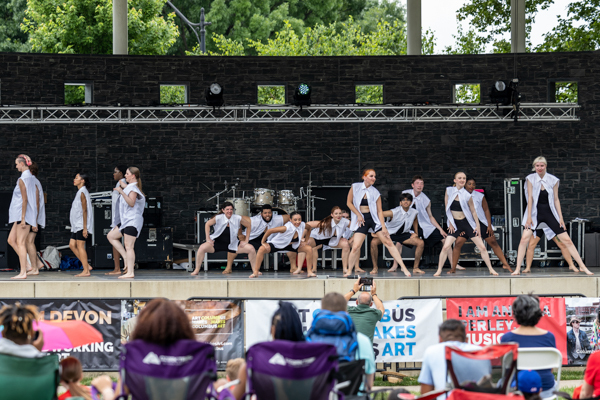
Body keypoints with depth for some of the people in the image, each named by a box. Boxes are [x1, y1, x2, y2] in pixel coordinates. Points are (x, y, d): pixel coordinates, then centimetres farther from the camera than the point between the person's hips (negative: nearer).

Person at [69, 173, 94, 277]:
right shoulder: (80, 192, 18)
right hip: (77, 225, 10)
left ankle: (86, 271, -6)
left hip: (81, 225, -10)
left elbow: (84, 210, -17)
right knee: (72, 245, 8)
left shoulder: (82, 193, -12)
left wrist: (85, 228, -20)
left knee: (80, 246, -8)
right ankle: (86, 266, 10)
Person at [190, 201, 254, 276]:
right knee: (203, 248, -28)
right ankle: (197, 270, -14)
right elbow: (207, 224, -2)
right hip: (217, 243, -2)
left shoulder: (238, 218, -13)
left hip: (232, 244, 2)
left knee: (251, 249, -12)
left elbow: (248, 226, 1)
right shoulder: (218, 218, -17)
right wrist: (208, 239, -6)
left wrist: (246, 241, -2)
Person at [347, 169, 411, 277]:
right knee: (356, 247, -12)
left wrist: (383, 227, -9)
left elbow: (379, 211, -1)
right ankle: (349, 270, 9)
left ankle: (403, 267, -1)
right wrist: (358, 215, -6)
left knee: (388, 243, -4)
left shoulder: (375, 192, 0)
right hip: (362, 220, -1)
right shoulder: (355, 187, -2)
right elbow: (349, 203, 3)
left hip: (374, 219, 1)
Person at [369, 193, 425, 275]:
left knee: (421, 243, -14)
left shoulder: (414, 212, -10)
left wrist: (416, 233, 9)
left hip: (403, 234, 4)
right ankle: (375, 268, -13)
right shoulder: (394, 212, -26)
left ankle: (415, 268, 0)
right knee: (374, 242, -30)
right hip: (389, 233, -4)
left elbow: (415, 220, 15)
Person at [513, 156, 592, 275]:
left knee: (567, 240, 0)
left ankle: (582, 267, 7)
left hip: (550, 213, 1)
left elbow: (556, 199, 1)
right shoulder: (530, 179, -2)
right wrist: (529, 217, -11)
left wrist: (561, 218, -2)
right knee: (524, 239, -17)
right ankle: (517, 269, -13)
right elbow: (530, 198, -6)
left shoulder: (553, 180, -1)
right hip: (535, 213, -1)